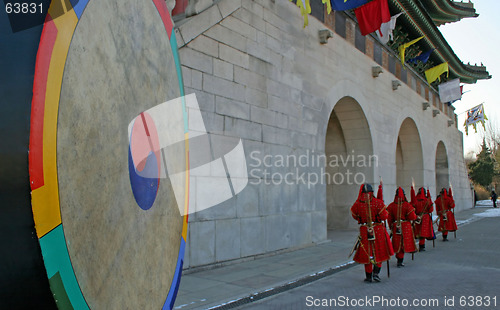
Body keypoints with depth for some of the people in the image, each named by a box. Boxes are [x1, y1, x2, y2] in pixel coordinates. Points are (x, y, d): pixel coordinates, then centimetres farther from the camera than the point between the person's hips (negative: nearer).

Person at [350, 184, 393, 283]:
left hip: (364, 231, 1)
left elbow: (355, 216, 9)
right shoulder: (378, 202, -10)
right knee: (379, 252, 16)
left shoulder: (357, 204, -5)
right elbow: (384, 216, -9)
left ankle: (368, 276, 15)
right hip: (378, 230, -1)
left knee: (367, 254, 10)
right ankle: (376, 272, 6)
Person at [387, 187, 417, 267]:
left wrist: (391, 227, 16)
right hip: (406, 227, -2)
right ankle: (400, 260, 3)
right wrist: (416, 216, 14)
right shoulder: (407, 205, -11)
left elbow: (389, 218, 3)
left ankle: (399, 261, 18)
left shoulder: (391, 205, -3)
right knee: (405, 242, 6)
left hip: (396, 227, 2)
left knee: (398, 243, 12)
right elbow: (412, 217, -9)